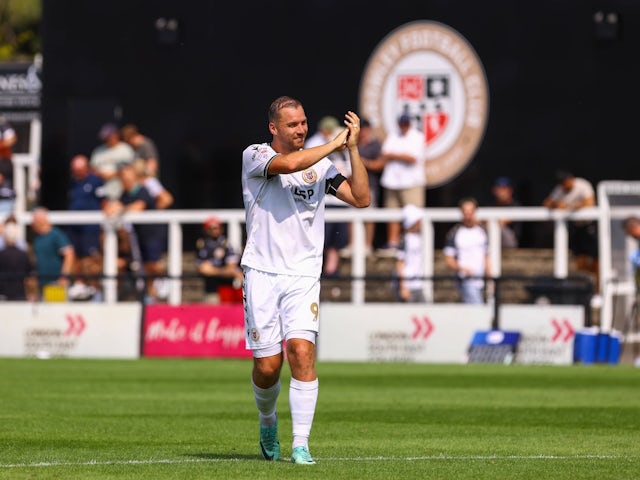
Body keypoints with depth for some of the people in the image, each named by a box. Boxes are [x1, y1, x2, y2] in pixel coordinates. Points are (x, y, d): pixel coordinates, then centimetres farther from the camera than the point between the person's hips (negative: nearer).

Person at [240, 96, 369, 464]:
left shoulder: (320, 164, 10)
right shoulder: (255, 156, -1)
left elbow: (362, 198, 1)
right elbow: (289, 164, -23)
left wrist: (353, 148, -4)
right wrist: (335, 144, -13)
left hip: (304, 276, 2)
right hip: (262, 273, -2)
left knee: (302, 351, -17)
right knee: (267, 365, -2)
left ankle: (301, 444, -14)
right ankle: (268, 420, 30)